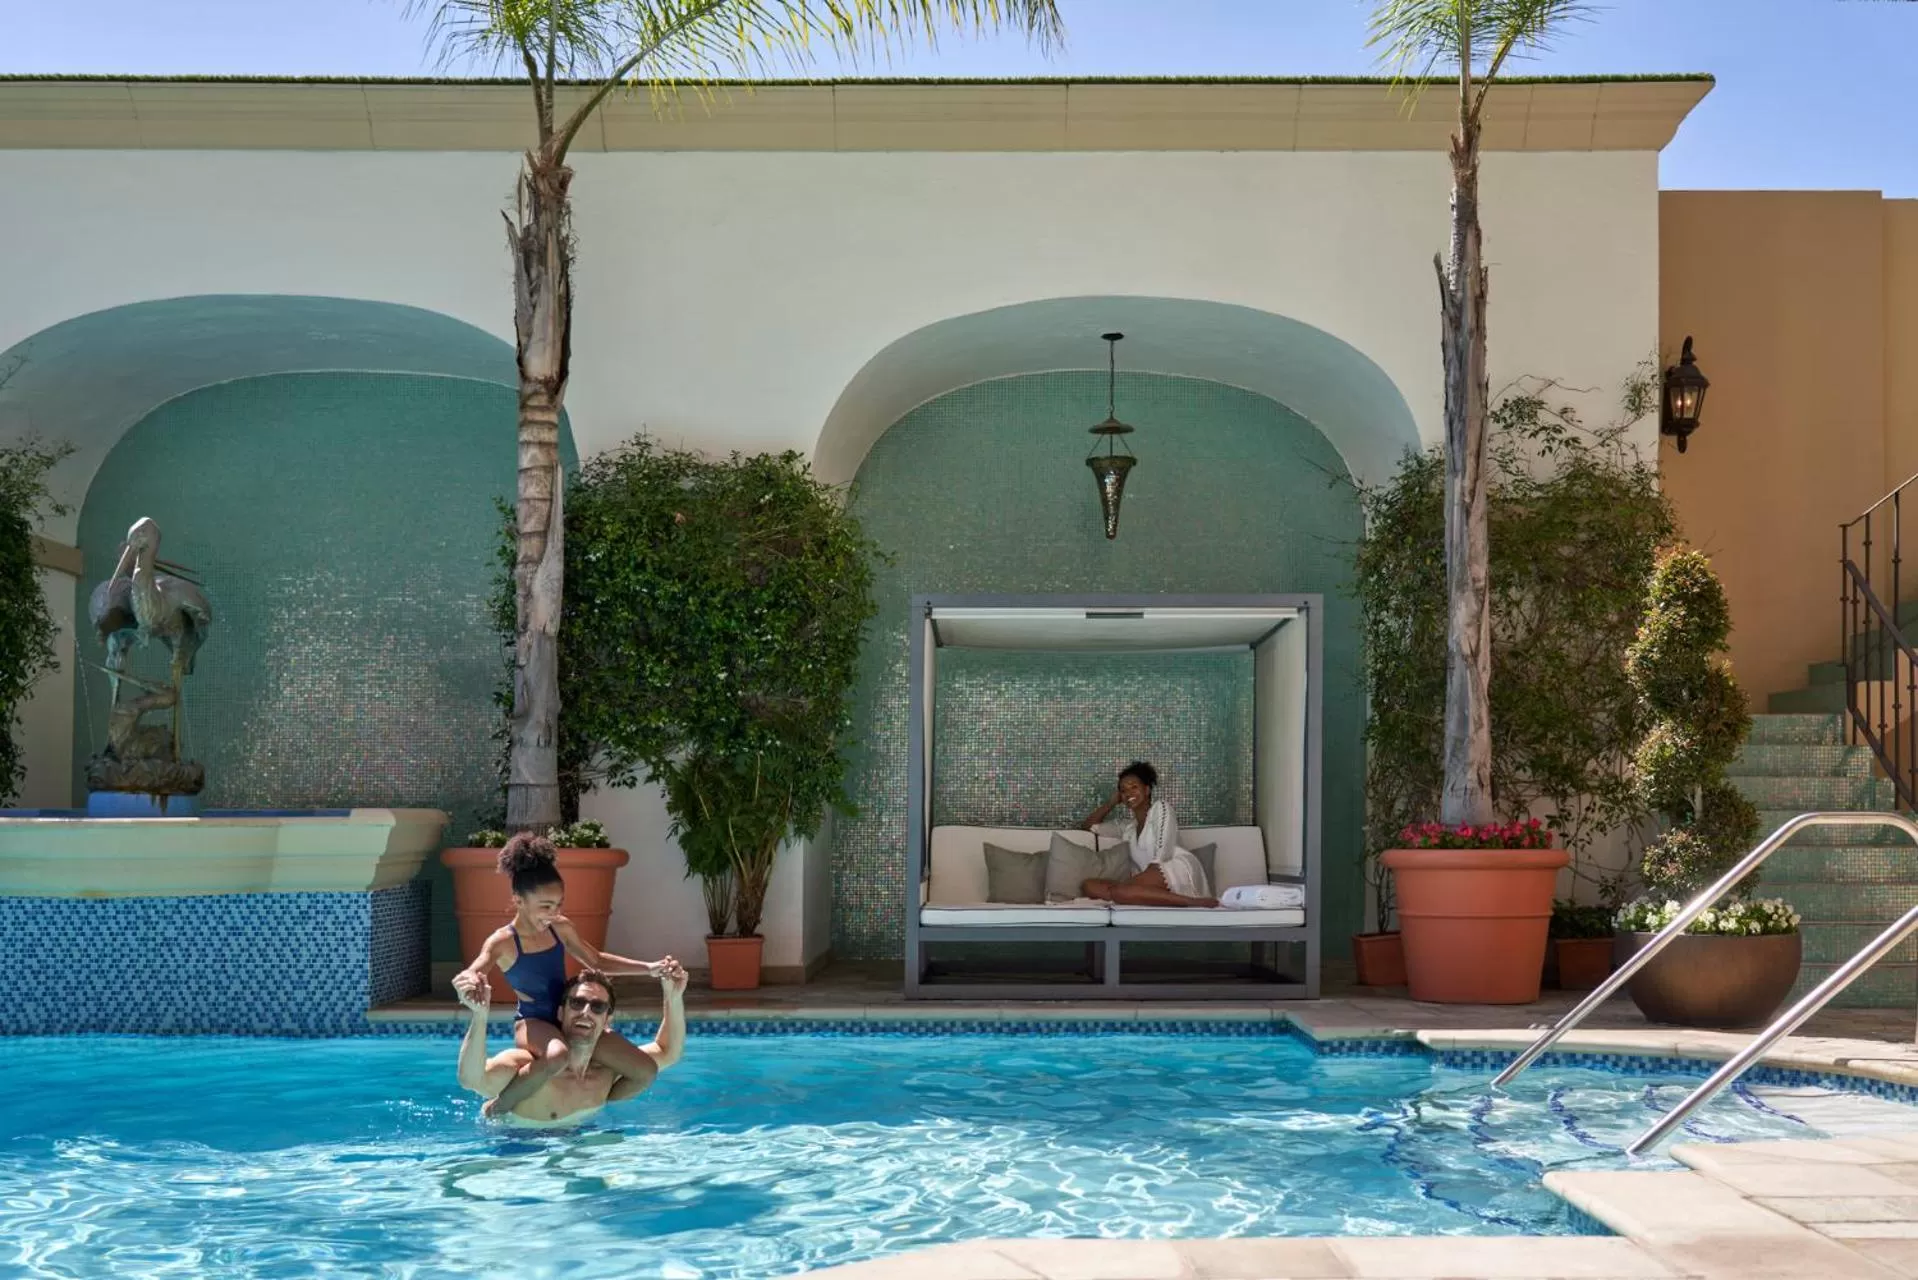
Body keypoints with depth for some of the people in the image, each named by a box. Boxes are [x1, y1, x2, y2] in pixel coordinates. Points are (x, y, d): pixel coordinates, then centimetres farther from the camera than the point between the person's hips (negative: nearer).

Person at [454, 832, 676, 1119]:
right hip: (533, 1023, -6)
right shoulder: (502, 942, -15)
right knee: (557, 1056, -44)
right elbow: (468, 976, -32)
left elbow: (597, 961, 18)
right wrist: (468, 984, -58)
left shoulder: (561, 928, 2)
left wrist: (649, 968, 10)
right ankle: (497, 1109, -18)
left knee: (644, 1070, -5)